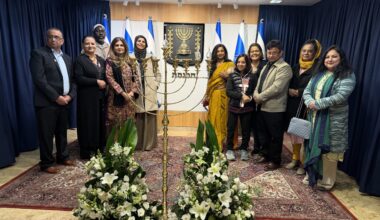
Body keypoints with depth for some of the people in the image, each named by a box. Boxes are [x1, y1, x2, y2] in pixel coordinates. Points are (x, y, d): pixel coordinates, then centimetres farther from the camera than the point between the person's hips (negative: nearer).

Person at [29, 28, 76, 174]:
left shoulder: (67, 58, 17)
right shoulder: (38, 54, -4)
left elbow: (72, 79, 13)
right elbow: (39, 79, -14)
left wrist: (70, 95, -4)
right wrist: (56, 97, -17)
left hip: (64, 101, 6)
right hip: (47, 102, -6)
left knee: (62, 132, 16)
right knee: (46, 134, 3)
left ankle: (63, 157, 32)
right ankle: (46, 163, 17)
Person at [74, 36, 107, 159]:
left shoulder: (101, 60, 16)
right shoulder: (80, 60, -3)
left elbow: (106, 76, 19)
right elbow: (79, 79, -14)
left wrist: (105, 83, -2)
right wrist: (97, 81, -16)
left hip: (101, 97, 6)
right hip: (87, 98, -5)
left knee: (101, 122, 8)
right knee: (89, 123, 0)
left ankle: (100, 148, 20)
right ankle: (88, 151, 12)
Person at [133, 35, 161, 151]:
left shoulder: (151, 58, 8)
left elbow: (158, 73, 11)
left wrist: (155, 85, 0)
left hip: (149, 92, 1)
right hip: (136, 92, 0)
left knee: (149, 118, 0)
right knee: (138, 118, 0)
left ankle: (149, 143, 11)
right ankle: (137, 143, 12)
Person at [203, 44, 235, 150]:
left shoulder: (230, 64, 1)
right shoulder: (213, 65, 16)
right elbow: (210, 81, 13)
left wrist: (225, 75, -27)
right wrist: (207, 95, 11)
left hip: (223, 95, -5)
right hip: (213, 95, 5)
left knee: (222, 118, -1)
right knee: (213, 118, 7)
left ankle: (221, 143, 8)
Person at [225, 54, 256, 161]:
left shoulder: (252, 77, 1)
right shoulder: (232, 76, 0)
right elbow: (228, 91, -7)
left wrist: (249, 98, -17)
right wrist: (241, 96, -18)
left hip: (247, 108, 1)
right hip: (233, 107, 0)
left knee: (246, 129, 9)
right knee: (230, 129, 5)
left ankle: (244, 149, 25)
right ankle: (229, 149, 20)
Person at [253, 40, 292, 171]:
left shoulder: (284, 67, -11)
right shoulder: (266, 66, 18)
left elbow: (276, 88, -22)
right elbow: (259, 83, 17)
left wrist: (260, 97, -16)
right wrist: (256, 95, -3)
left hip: (274, 109, -8)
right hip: (261, 107, 8)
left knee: (275, 136, 6)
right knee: (263, 134, 18)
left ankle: (275, 160, 20)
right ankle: (265, 154, 34)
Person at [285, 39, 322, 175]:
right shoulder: (296, 67, 15)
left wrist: (297, 92, -11)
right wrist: (289, 91, -2)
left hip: (305, 107, -6)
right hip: (292, 106, 6)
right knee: (293, 133, 13)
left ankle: (303, 163, 14)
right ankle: (295, 159, 28)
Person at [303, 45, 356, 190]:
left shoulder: (347, 76, -6)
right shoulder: (318, 74, 13)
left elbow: (341, 96, -19)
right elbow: (307, 91, 6)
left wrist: (318, 104, -21)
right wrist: (310, 102, -15)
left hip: (333, 120, -5)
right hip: (314, 118, 6)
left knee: (328, 150, 1)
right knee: (313, 146, 12)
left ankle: (326, 181, 17)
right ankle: (312, 175, 28)